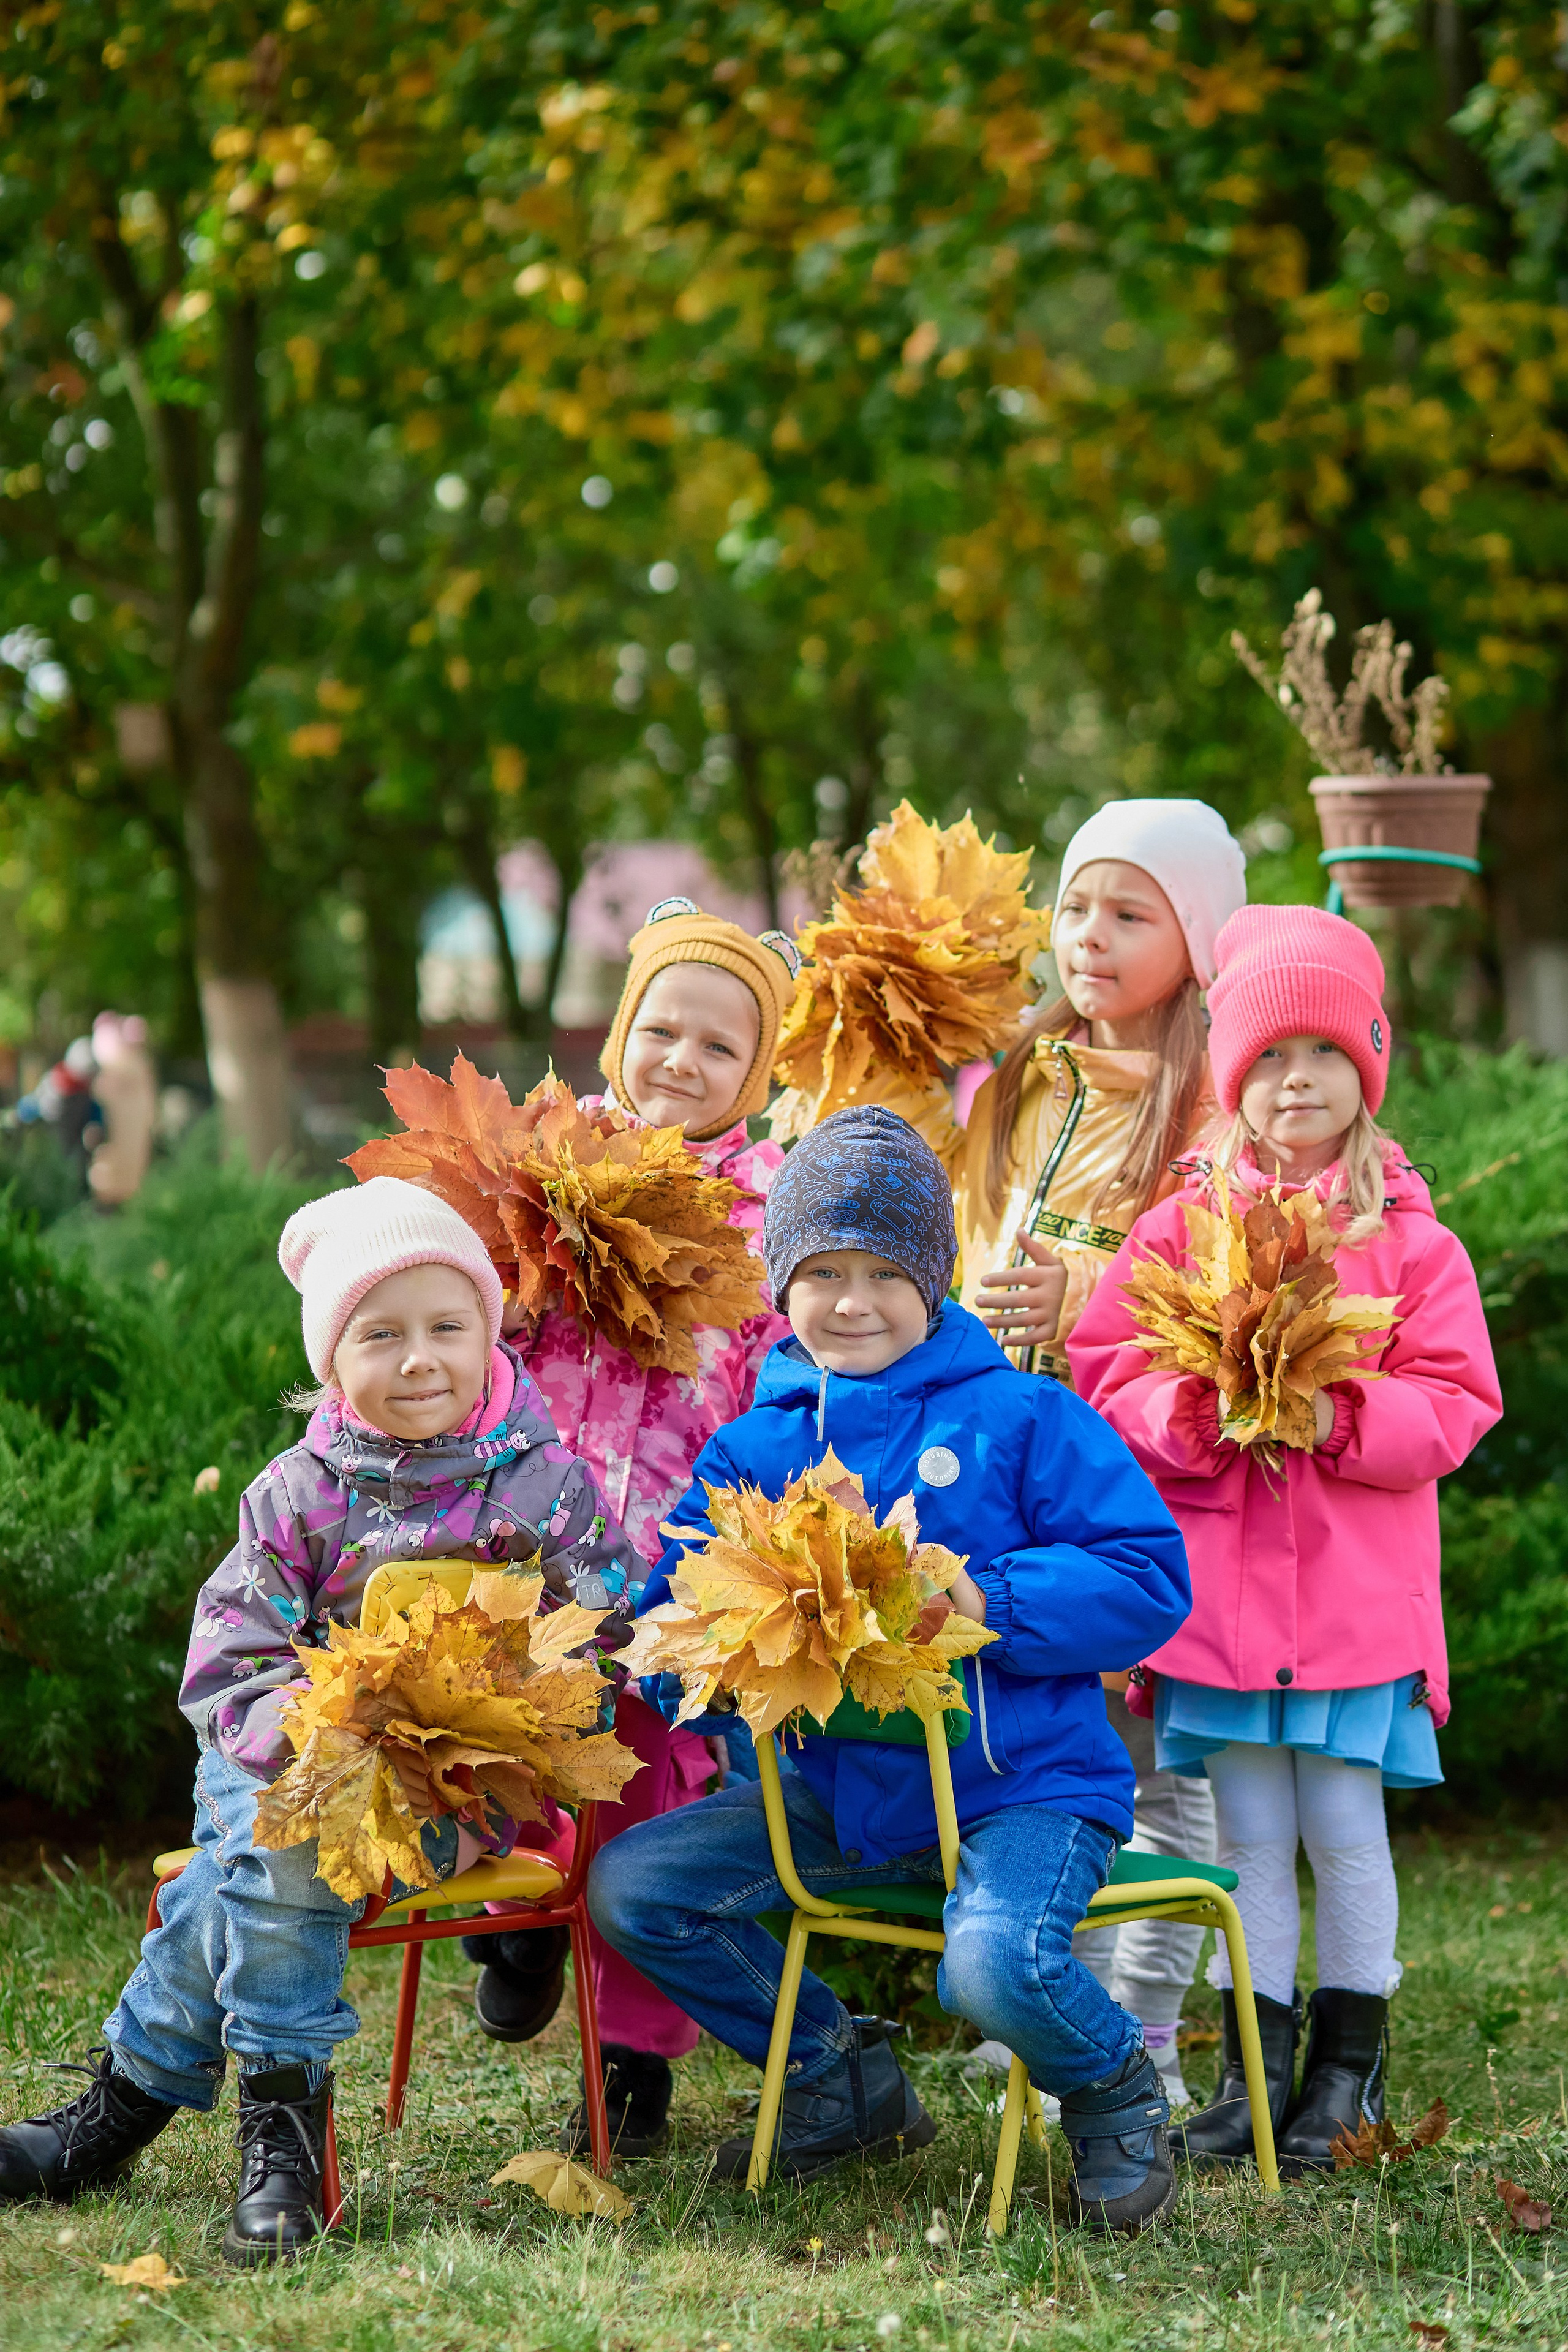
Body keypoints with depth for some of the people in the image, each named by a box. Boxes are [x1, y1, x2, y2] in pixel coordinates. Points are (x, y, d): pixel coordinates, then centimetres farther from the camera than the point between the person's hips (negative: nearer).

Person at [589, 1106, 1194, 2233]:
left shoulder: (1022, 1417, -3)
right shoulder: (749, 1450, 8)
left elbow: (1148, 1579, -10)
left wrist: (979, 1603, -22)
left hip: (1020, 1783, -5)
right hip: (836, 1793, 5)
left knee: (996, 1961, -33)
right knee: (632, 1887, -5)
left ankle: (1116, 2092, 5)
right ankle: (848, 2083, 14)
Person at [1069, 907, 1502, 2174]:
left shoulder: (1410, 1240, 1)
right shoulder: (1180, 1226, 6)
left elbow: (1450, 1407, -2)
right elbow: (1108, 1371, 3)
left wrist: (1340, 1416, -18)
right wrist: (1202, 1412, -15)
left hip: (1359, 1586, -1)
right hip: (1219, 1579, 2)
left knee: (1343, 1824, 1)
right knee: (1248, 1832, 7)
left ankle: (1349, 2061, 16)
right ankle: (1255, 2060, 18)